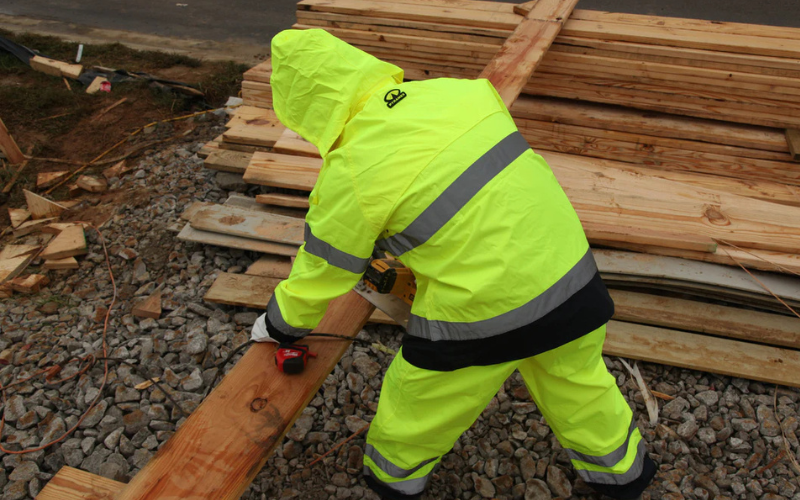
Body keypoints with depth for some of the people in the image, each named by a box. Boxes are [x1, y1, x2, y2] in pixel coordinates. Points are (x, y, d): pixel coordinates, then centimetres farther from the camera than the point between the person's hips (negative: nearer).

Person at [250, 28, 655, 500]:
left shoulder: (350, 173, -13)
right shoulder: (456, 90, 0)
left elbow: (319, 278, -1)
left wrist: (277, 327, 19)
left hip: (482, 313, -5)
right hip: (572, 275, 6)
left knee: (414, 409, 22)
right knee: (577, 380, 31)